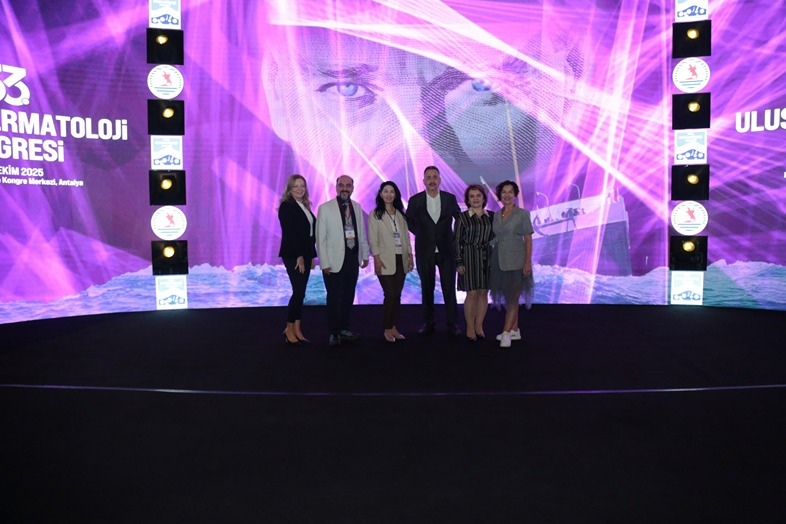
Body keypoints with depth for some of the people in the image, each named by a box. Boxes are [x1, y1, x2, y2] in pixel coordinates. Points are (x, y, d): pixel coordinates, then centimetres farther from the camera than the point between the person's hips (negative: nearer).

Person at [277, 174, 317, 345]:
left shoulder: (305, 206, 14)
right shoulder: (286, 206, -8)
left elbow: (311, 232, 13)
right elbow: (289, 233, -14)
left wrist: (311, 256, 9)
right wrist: (299, 256, -17)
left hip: (305, 254, 7)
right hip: (293, 255, -7)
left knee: (300, 293, 8)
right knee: (299, 292, -9)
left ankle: (297, 330, 13)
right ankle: (289, 330, 3)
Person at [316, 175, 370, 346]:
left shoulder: (357, 207, 9)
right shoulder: (325, 208, -5)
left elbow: (362, 232, 14)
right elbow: (321, 238, -6)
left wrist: (365, 254, 12)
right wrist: (324, 263, -10)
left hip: (353, 258, 5)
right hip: (335, 260, -5)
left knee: (349, 296, 12)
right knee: (335, 297, -1)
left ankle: (344, 328, 26)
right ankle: (334, 333, 12)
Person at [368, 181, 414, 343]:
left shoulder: (400, 214, 13)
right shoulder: (375, 214, -1)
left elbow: (406, 236, 14)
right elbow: (372, 239, -6)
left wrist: (410, 255, 7)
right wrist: (377, 259, -13)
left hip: (401, 260, 5)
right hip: (385, 261, -4)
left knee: (397, 295, 6)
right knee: (390, 295, -8)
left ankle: (394, 327, 16)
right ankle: (387, 329, 6)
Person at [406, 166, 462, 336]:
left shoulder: (450, 198, -1)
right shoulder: (415, 200, -3)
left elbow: (459, 218, 15)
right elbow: (408, 221, 12)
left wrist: (454, 237, 9)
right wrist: (421, 233, 6)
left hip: (446, 251, 0)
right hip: (425, 251, 0)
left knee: (449, 288, 3)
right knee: (427, 289, 8)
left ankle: (452, 323, 13)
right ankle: (428, 323, 19)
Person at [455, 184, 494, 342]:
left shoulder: (491, 216, 7)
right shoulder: (462, 217, 0)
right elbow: (457, 241, -2)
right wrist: (459, 263, -7)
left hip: (487, 258, 3)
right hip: (469, 258, -3)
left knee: (483, 293, 6)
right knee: (472, 294, -4)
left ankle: (479, 326, 18)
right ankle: (470, 328, 9)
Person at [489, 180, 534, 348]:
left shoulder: (522, 214, -4)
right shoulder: (496, 215, 10)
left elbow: (528, 239, -6)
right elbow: (496, 238, 13)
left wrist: (528, 262, -13)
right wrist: (491, 260, 8)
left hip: (516, 261, -5)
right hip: (499, 260, 5)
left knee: (513, 297, -5)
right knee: (508, 297, 11)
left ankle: (506, 333, -5)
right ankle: (515, 330, 20)